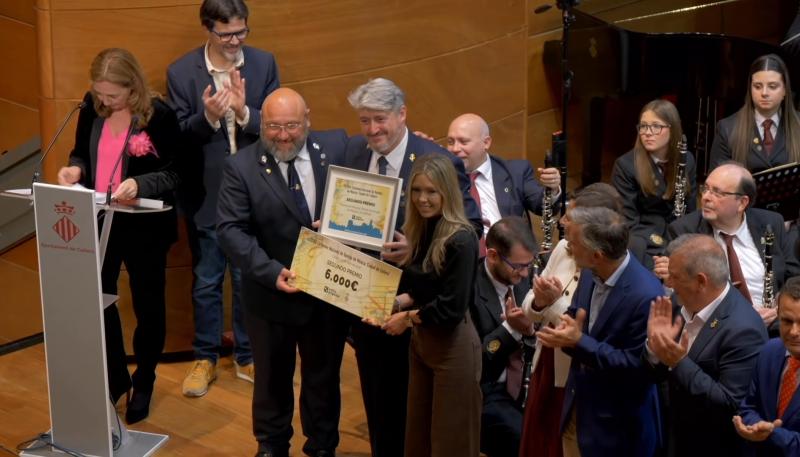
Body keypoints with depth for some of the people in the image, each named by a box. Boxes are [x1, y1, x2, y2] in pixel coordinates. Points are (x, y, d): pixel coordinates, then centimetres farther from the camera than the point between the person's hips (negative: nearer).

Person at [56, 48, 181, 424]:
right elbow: (81, 152, 10)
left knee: (147, 304, 11)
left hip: (144, 226, -4)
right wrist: (75, 169, -13)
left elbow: (175, 173, -15)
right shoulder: (91, 106, -3)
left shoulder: (159, 115, -17)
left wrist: (139, 185, -32)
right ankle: (114, 379, 32)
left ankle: (144, 383, 32)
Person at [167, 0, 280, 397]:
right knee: (206, 282, 11)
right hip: (206, 197, -1)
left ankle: (247, 357, 28)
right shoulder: (181, 72, -8)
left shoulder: (264, 64, -4)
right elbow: (177, 137, -8)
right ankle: (205, 359, 26)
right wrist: (208, 117, -27)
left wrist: (243, 112, -25)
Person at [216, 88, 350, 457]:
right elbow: (230, 230, -16)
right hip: (272, 293, -2)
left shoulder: (336, 147, -4)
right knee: (273, 376, 18)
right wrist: (271, 272, -26)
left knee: (324, 374, 19)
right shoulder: (241, 167, -12)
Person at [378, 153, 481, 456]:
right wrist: (392, 303, -7)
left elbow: (452, 307, -22)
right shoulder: (418, 231, 4)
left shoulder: (461, 239, -19)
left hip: (452, 346, -8)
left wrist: (408, 318, -12)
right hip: (420, 341, 8)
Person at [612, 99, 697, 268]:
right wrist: (662, 247, -20)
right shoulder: (625, 165, -7)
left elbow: (691, 212, 12)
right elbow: (628, 223, -8)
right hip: (645, 243, -4)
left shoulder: (686, 160, 6)